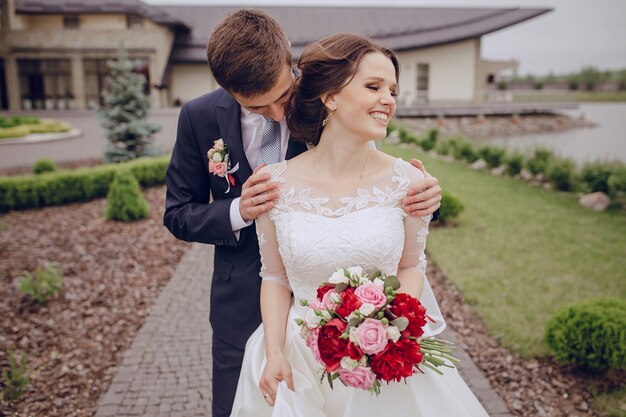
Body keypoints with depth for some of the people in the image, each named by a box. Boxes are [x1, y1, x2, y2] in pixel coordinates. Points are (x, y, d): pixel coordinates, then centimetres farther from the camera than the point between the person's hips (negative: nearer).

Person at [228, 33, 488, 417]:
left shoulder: (407, 181, -10)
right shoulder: (275, 183, -10)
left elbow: (411, 267, 2)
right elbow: (275, 277, 0)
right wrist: (274, 352, -10)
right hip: (300, 363, 0)